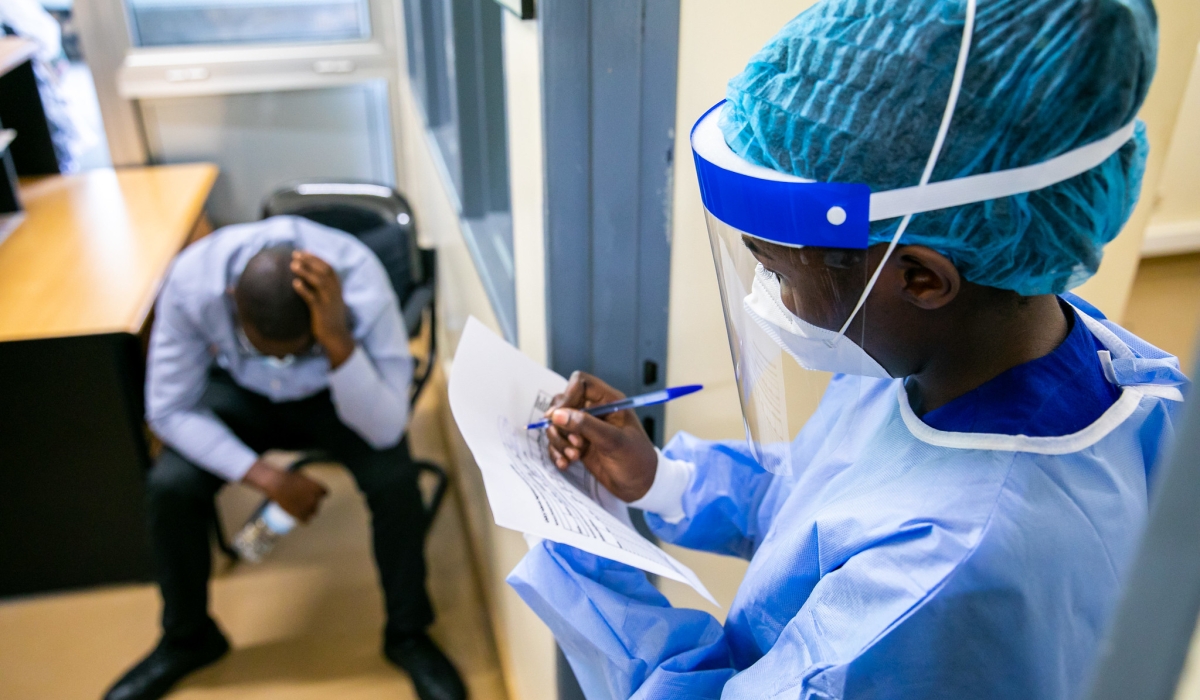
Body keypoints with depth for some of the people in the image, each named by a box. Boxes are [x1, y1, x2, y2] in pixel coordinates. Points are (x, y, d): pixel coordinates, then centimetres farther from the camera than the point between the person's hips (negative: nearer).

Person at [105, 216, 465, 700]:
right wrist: (266, 477, -27)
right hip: (241, 391, 2)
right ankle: (187, 639, 10)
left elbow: (386, 430, -35)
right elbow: (169, 410, -19)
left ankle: (407, 635, 0)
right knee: (170, 486, -20)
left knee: (394, 480, -28)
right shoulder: (192, 281, -31)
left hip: (338, 390, -2)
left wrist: (338, 344, -50)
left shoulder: (360, 284, -36)